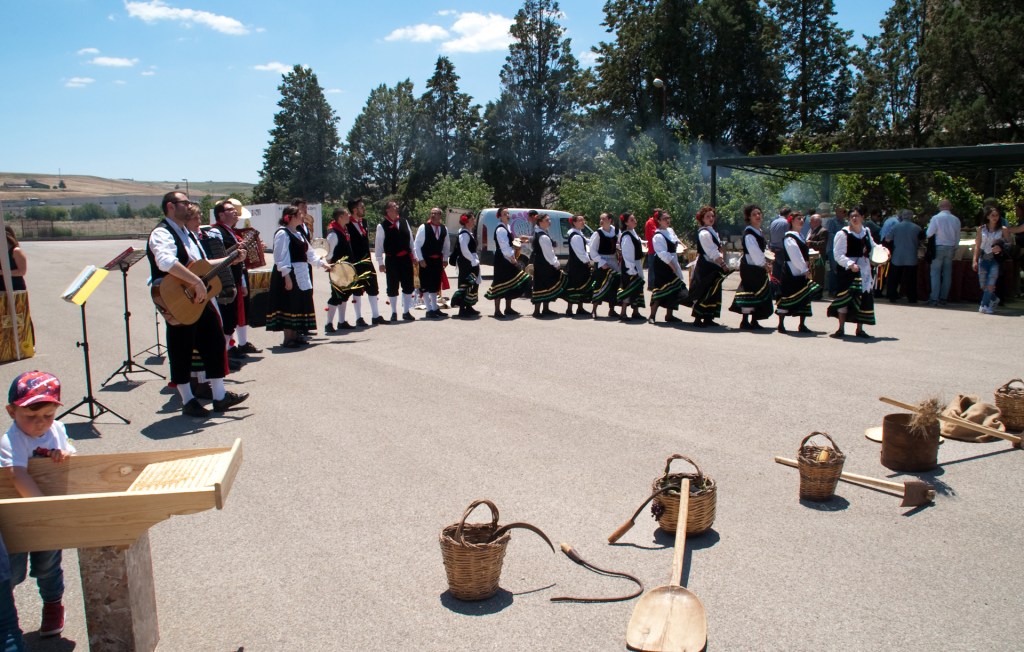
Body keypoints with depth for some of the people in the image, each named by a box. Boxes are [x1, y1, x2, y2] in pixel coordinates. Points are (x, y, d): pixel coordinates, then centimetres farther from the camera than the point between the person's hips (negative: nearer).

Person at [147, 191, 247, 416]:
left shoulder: (187, 234, 18)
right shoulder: (162, 233, -14)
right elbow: (166, 262, -34)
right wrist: (197, 282, -36)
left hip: (199, 299, 9)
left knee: (215, 341, 10)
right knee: (182, 351, 2)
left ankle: (219, 396, 19)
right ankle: (188, 401, 14)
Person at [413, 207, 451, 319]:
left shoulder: (444, 229, 5)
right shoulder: (423, 228, -10)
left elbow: (447, 245, 17)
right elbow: (417, 245, -9)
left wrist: (445, 259, 10)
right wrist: (421, 259, -13)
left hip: (438, 260, 5)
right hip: (426, 261, -5)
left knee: (435, 285, 13)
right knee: (426, 285, -2)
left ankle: (435, 308, 22)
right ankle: (429, 310, 3)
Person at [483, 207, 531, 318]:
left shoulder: (506, 227, 15)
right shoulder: (500, 229, -15)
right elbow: (504, 246, -20)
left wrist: (513, 258, 11)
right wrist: (512, 259, -17)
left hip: (508, 259, 10)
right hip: (502, 260, -10)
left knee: (510, 284, 14)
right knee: (501, 283, -7)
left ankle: (508, 308, 24)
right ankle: (497, 310, -3)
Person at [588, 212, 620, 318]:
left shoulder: (615, 231, 1)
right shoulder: (598, 233, -11)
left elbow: (619, 244, 18)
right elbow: (592, 249, -11)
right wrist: (601, 263, -15)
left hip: (613, 261, 5)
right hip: (601, 261, -5)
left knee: (614, 284, 8)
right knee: (600, 285, -8)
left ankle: (612, 310, 19)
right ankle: (594, 310, 3)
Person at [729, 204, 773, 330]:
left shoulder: (758, 231, 15)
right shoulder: (748, 233, -15)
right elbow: (754, 251, -20)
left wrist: (765, 262, 12)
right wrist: (764, 264, -15)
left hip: (758, 267, 10)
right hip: (750, 267, -10)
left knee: (760, 294, 11)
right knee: (750, 293, -8)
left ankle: (754, 321, 18)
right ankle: (745, 321, -1)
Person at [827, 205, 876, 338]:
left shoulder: (866, 232, 12)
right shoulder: (843, 233, -9)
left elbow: (871, 247, 29)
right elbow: (838, 255, -16)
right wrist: (850, 264, -28)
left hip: (864, 271, 7)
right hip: (847, 271, -7)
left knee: (864, 299, 9)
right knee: (846, 298, -11)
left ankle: (859, 329, 20)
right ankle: (841, 329, -3)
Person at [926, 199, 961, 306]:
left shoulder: (936, 218, -9)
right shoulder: (956, 219, 4)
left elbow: (929, 234, -12)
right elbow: (958, 237, 9)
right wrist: (955, 248, 20)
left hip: (939, 247, -4)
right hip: (951, 248, 4)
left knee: (935, 272, -1)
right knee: (947, 273, 8)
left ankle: (934, 298, -6)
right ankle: (943, 298, 11)